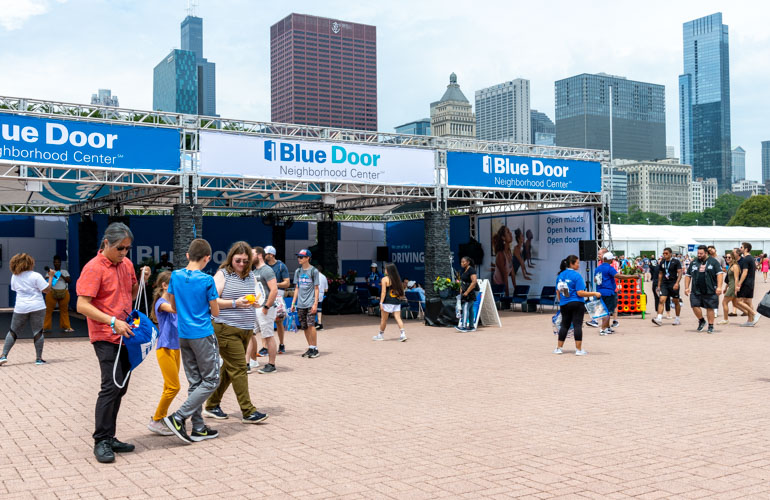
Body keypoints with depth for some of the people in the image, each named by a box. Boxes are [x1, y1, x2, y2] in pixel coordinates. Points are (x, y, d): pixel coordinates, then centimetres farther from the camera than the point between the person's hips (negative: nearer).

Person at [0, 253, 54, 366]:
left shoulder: (14, 277, 4)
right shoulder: (36, 276, -9)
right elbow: (47, 290, -10)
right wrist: (50, 277, 0)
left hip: (20, 308, 3)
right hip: (37, 307, -3)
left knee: (13, 331, 14)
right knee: (38, 331, 3)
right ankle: (38, 358, 6)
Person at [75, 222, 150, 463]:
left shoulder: (126, 264, 11)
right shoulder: (94, 268, -12)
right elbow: (82, 305, -18)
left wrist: (141, 280, 2)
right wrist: (113, 322, -26)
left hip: (125, 335, 8)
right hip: (106, 338, -7)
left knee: (120, 388, 10)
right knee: (111, 387, -13)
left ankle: (109, 438, 19)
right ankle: (101, 442, -4)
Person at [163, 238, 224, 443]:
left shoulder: (175, 276, 2)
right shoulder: (207, 280, -13)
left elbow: (173, 306, 12)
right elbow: (215, 312, -6)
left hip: (184, 335, 6)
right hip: (203, 335, -6)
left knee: (194, 382, 12)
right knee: (211, 381, 4)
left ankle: (198, 428, 14)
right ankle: (178, 418, -6)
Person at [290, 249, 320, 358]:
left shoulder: (313, 271, -2)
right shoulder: (298, 271, 13)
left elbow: (316, 289, -3)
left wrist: (315, 304, -11)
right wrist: (293, 303, 12)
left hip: (310, 303, -5)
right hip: (300, 304, 6)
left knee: (311, 325, -14)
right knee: (304, 327, 6)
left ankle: (315, 348, -8)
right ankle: (310, 348, 14)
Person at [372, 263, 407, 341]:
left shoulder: (385, 279, -6)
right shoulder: (397, 279, 9)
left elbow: (383, 292, -11)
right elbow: (401, 291, 12)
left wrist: (381, 303, -11)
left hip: (387, 302, -5)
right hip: (397, 301, 5)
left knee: (383, 319, 8)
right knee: (398, 318, 1)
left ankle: (380, 335, 20)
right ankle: (403, 334, -14)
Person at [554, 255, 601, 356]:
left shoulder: (560, 275, 7)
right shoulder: (576, 275, -12)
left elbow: (558, 292, 14)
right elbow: (580, 293, -16)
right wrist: (594, 294, -10)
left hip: (564, 305, 6)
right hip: (577, 304, -6)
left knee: (564, 325, 13)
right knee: (577, 325, -2)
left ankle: (559, 348, 16)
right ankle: (579, 349, -1)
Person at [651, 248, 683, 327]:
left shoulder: (676, 262, -4)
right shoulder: (662, 262, 10)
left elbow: (680, 272, -10)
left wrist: (677, 283, -23)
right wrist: (659, 285, 15)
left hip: (673, 284, -3)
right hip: (664, 284, 3)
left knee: (676, 302, 10)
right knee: (661, 300, -13)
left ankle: (677, 319, 24)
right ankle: (659, 319, -22)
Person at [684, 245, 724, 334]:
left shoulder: (713, 262, 0)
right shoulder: (694, 262, 11)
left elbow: (720, 273, -5)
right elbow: (688, 275, 15)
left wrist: (719, 287, -15)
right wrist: (686, 287, 7)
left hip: (710, 290, -3)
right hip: (696, 291, 3)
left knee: (710, 308, 3)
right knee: (695, 306, -7)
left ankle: (711, 326, 16)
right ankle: (701, 321, 18)